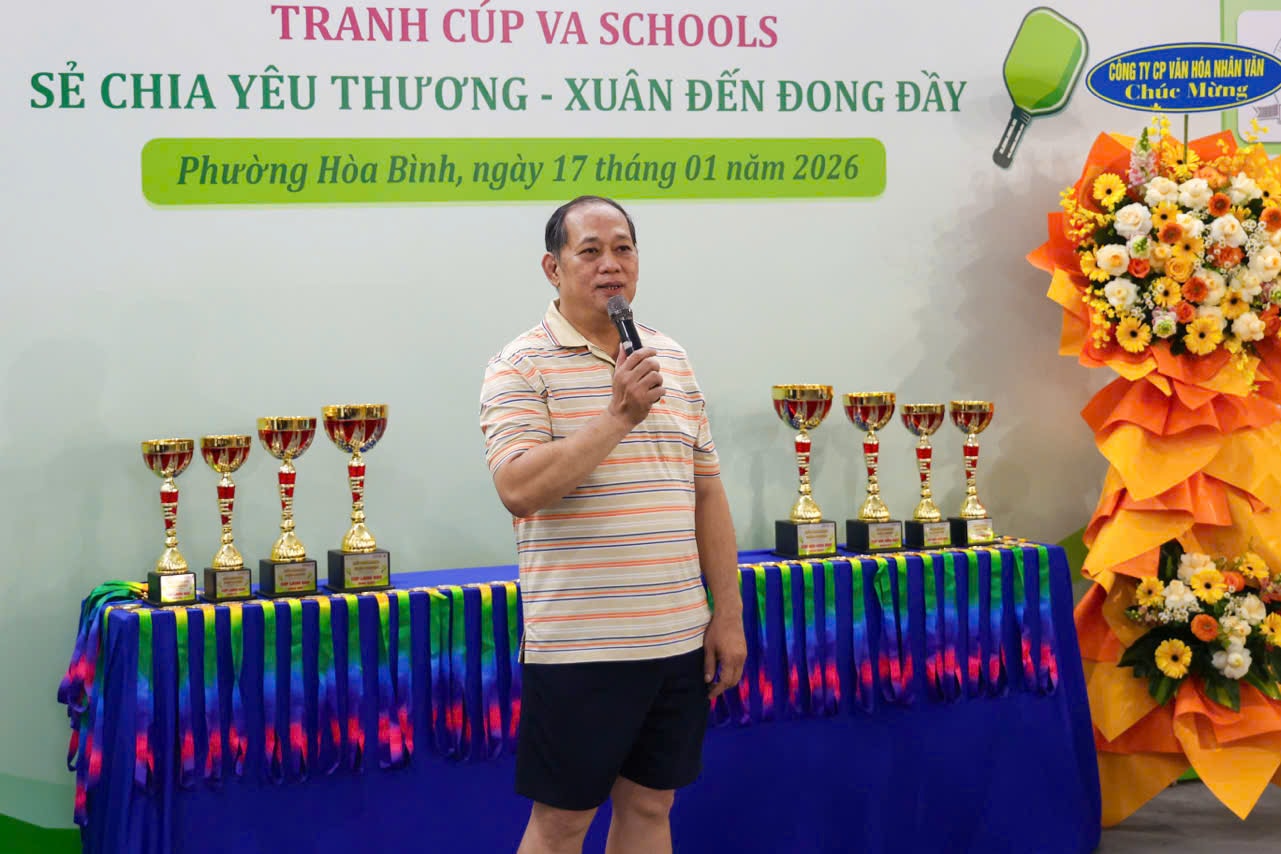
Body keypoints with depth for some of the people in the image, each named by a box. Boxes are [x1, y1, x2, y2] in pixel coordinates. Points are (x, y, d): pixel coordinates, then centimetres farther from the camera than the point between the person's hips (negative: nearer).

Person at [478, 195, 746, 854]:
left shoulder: (672, 361, 12)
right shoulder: (522, 367, -6)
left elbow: (708, 492, 14)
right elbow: (518, 489, -20)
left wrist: (728, 615, 9)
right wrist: (619, 415, -21)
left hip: (679, 640, 5)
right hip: (577, 645, -5)